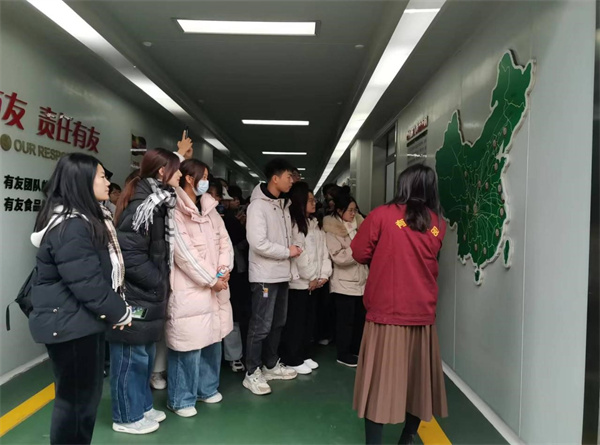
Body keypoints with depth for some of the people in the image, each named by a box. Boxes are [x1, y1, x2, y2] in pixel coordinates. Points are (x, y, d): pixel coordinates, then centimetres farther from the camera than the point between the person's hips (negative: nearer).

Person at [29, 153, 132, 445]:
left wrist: (116, 308, 7)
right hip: (69, 324, -10)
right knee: (75, 399, 5)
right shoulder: (69, 227, -23)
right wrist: (120, 312, -12)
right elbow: (88, 283, -26)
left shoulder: (85, 219, 10)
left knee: (87, 394, 20)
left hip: (83, 322, 10)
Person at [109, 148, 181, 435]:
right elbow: (129, 253, -25)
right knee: (132, 356, 5)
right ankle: (126, 417, 22)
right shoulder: (143, 204, -19)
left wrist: (160, 284, 9)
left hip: (147, 293, 10)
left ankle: (141, 407, 35)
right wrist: (158, 282, -15)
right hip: (135, 293, -10)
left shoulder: (157, 201, 12)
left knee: (146, 353, 19)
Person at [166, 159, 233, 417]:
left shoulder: (209, 208, 13)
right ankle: (181, 399, 17)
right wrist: (210, 279, -12)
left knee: (212, 339, 16)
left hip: (215, 286, 8)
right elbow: (184, 253, -16)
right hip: (189, 289, -8)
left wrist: (224, 270, -5)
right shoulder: (175, 210, -12)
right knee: (189, 343, -1)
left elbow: (224, 240, 10)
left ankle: (207, 388, 33)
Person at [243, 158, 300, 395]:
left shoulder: (282, 204, 12)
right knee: (261, 325, -3)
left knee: (278, 323, 16)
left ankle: (271, 365, 31)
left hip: (281, 274, 8)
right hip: (264, 275, -8)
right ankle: (252, 374, 11)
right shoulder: (258, 205, -14)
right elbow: (258, 243, -22)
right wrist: (288, 252, -12)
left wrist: (291, 267, 8)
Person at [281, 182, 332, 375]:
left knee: (309, 320, 15)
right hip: (299, 282, -8)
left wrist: (324, 275, -1)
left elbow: (323, 250, 9)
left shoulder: (315, 224, 13)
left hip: (315, 282, 8)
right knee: (296, 322, 1)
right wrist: (311, 278, -12)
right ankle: (293, 360, 13)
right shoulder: (292, 224, -13)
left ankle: (304, 355, 28)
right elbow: (297, 255, -18)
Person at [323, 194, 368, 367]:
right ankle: (343, 354, 14)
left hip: (361, 280, 7)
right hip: (344, 282, -7)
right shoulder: (332, 231, -11)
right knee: (346, 319, 1)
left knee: (360, 317, 15)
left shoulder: (358, 225, 9)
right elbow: (339, 257, -19)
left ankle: (356, 349, 30)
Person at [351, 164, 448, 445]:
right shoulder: (438, 223, 3)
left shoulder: (382, 216, -8)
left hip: (386, 312, -4)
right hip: (422, 313, 4)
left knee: (380, 379, 4)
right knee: (417, 377, 17)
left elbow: (360, 254, -1)